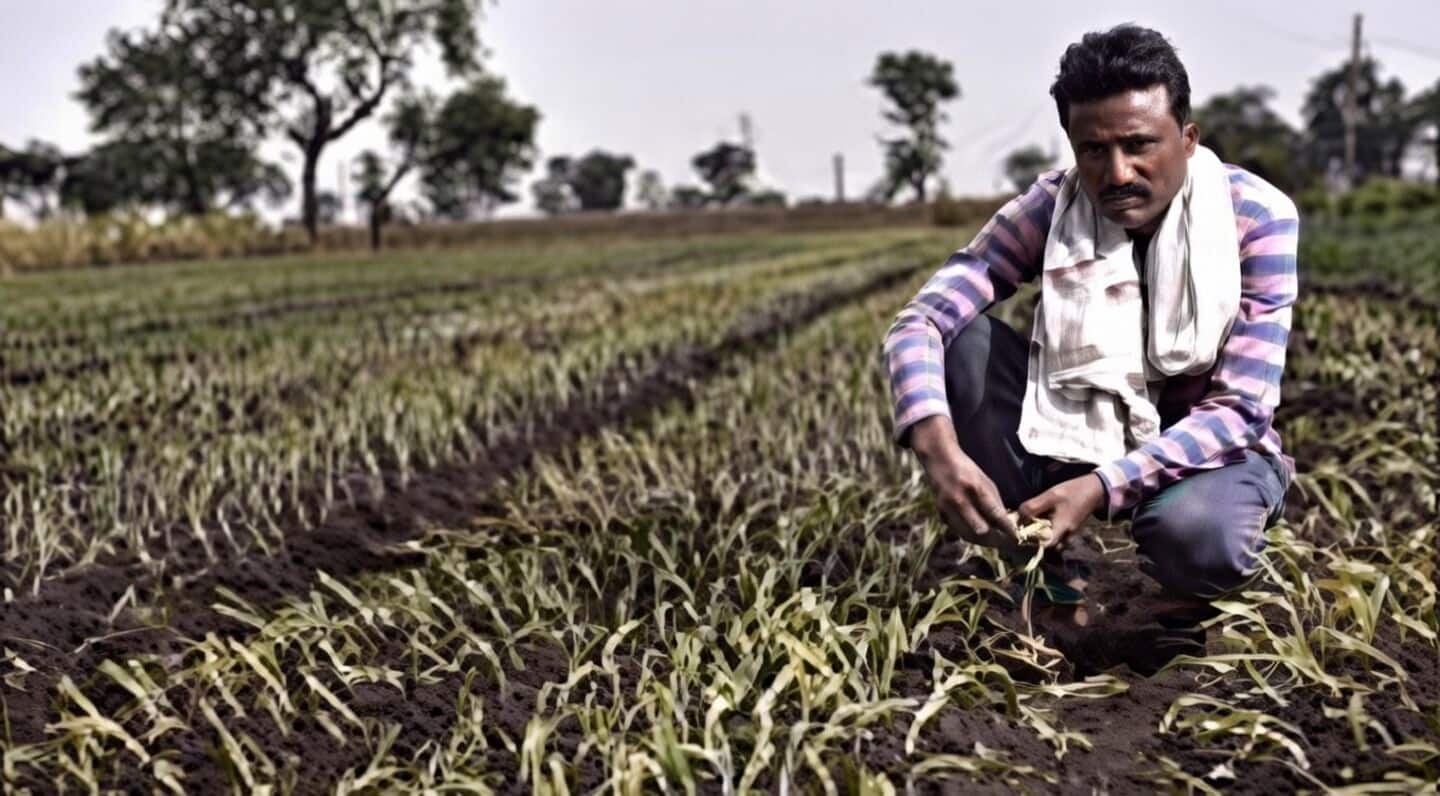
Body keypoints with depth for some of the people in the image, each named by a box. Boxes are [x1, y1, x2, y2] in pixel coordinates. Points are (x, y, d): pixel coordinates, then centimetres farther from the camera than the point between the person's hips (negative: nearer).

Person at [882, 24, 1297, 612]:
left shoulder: (1257, 217, -19)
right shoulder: (1050, 208, -13)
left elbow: (1240, 408, -23)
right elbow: (918, 323, -21)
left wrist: (1103, 487, -36)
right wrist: (938, 446, -42)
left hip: (1209, 447, -3)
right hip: (1077, 434, 3)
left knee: (1198, 542, -39)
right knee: (960, 338, -22)